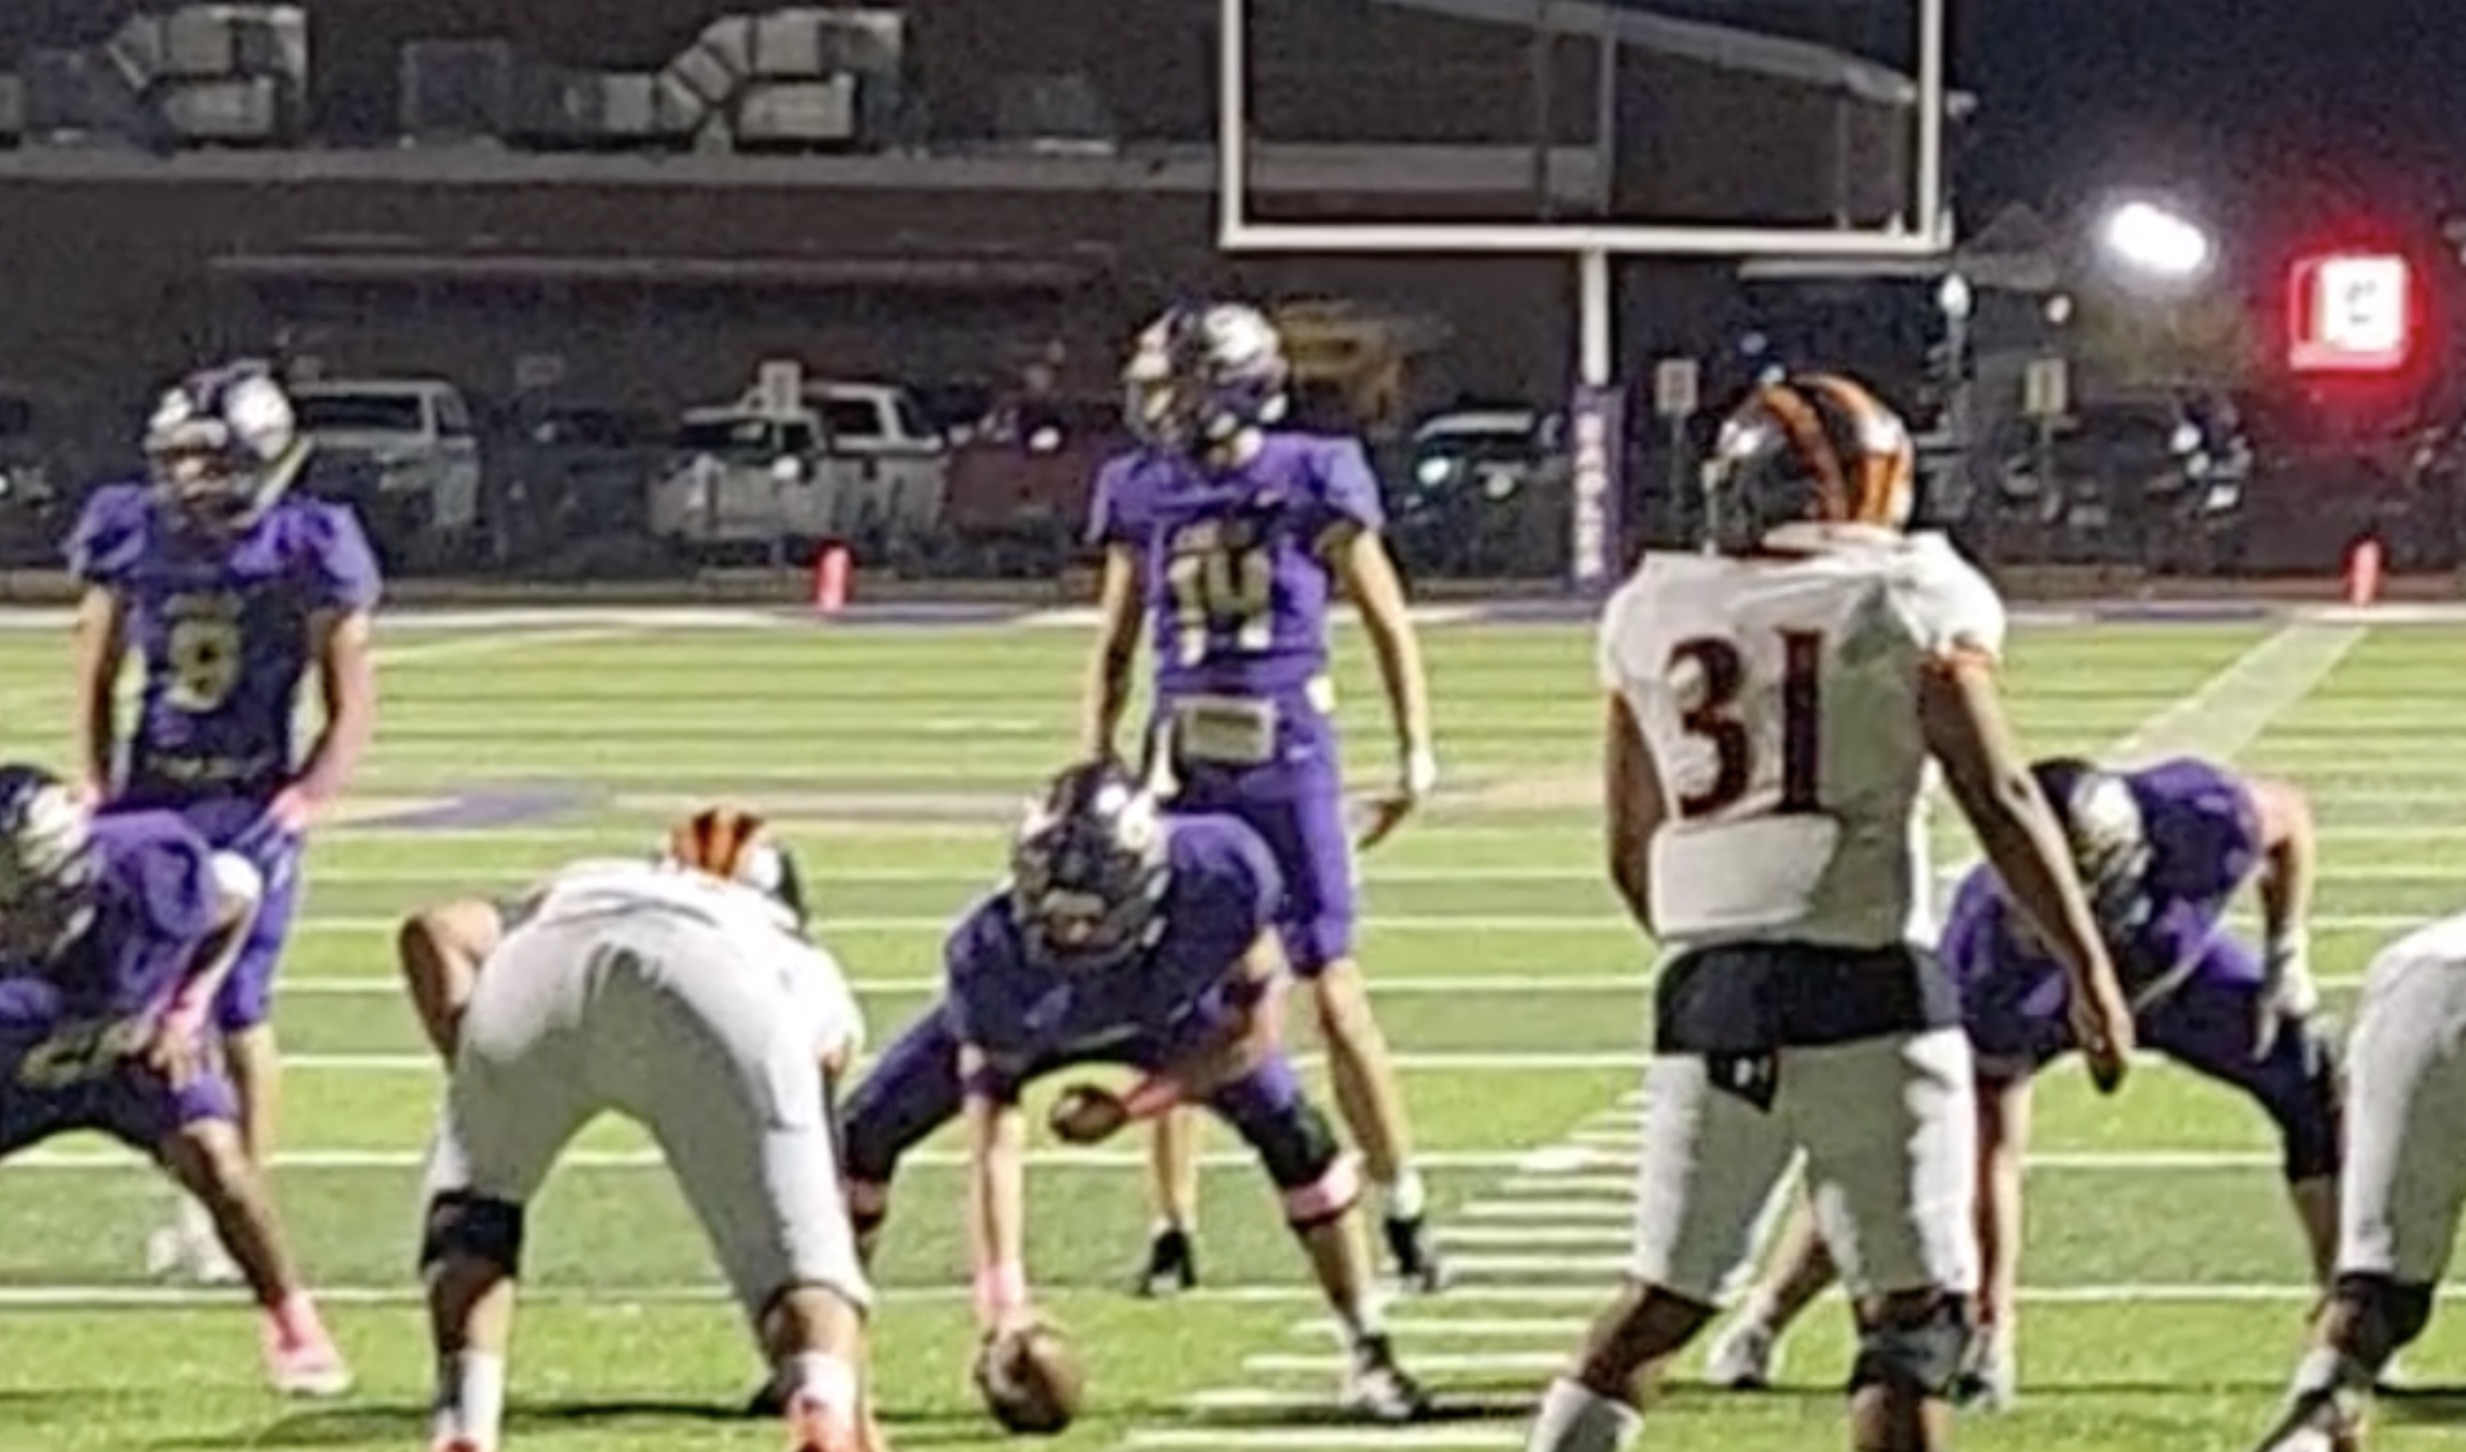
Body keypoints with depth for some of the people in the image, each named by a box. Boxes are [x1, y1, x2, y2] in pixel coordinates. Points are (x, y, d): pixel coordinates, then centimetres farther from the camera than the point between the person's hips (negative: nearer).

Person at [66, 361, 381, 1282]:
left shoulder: (305, 556, -9)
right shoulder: (132, 540, 0)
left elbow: (352, 710, -2)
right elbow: (97, 679, 12)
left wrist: (301, 802, -12)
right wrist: (94, 792, 4)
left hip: (251, 807, -3)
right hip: (152, 796, 3)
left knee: (239, 1010, -6)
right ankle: (188, 1199, 16)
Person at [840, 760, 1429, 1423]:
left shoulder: (1220, 874, -42)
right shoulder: (994, 955, -42)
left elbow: (1251, 1031, -25)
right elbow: (992, 1135, -36)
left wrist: (1130, 1107, -30)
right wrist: (1002, 1298, -40)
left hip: (1170, 1007, 0)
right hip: (1026, 1020, 0)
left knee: (1295, 1136, -14)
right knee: (866, 1131, -9)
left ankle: (1368, 1353, 4)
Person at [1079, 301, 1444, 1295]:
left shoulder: (1312, 482, -6)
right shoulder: (1144, 495, 5)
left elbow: (1387, 622, 3)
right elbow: (1114, 651, 15)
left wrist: (1415, 748, 0)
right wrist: (1095, 775, 10)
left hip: (1289, 765, -4)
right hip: (1186, 772, 4)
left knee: (1334, 996, -2)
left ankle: (1406, 1217, 10)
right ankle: (1173, 1233, 10)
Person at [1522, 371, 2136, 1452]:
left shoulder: (1652, 619, 9)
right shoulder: (1910, 605, -2)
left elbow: (1632, 856, 14)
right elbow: (2001, 803, -7)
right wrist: (2090, 972, -1)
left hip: (1709, 997, 4)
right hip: (1866, 988, -4)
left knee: (1662, 1296, 15)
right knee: (1914, 1309, 1)